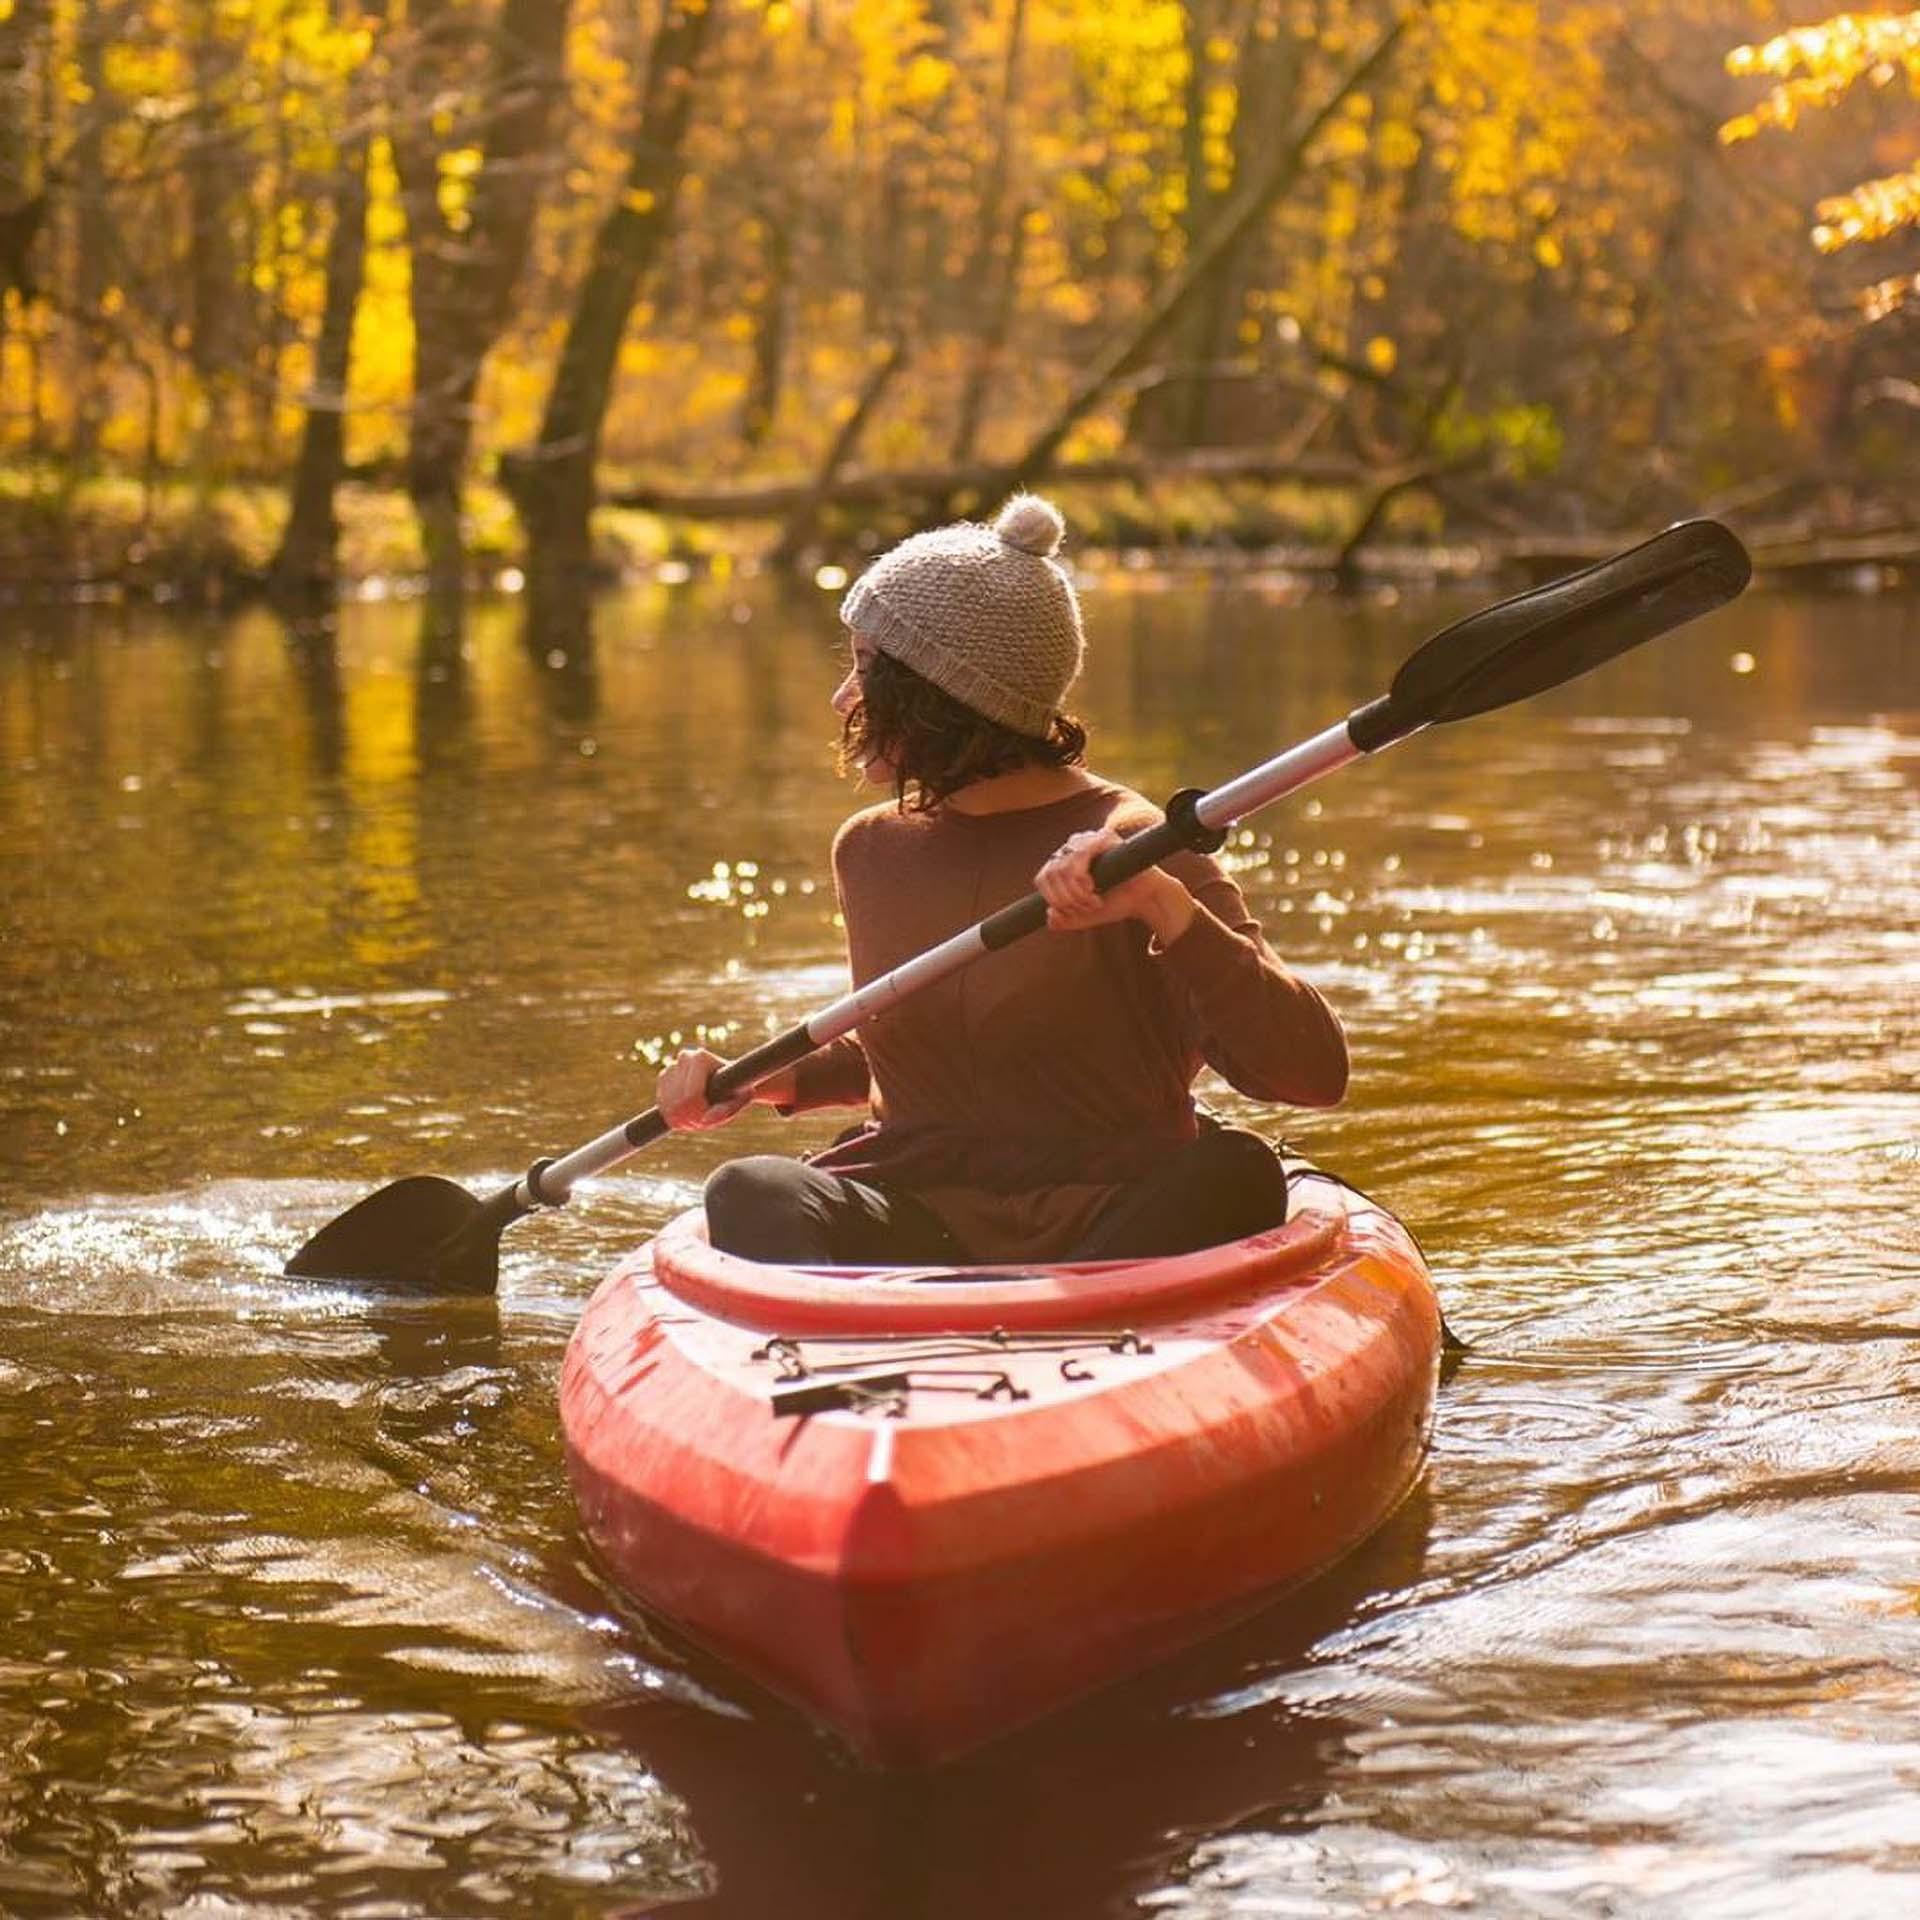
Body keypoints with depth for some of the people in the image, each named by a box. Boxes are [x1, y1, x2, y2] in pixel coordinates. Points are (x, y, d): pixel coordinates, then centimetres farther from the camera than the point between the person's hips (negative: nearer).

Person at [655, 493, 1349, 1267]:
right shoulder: (871, 851, 12)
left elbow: (1316, 1073, -17)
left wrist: (1164, 904, -29)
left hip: (1105, 1232, -3)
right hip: (912, 1226, 4)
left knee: (1232, 1168, -33)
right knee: (754, 1193, -27)